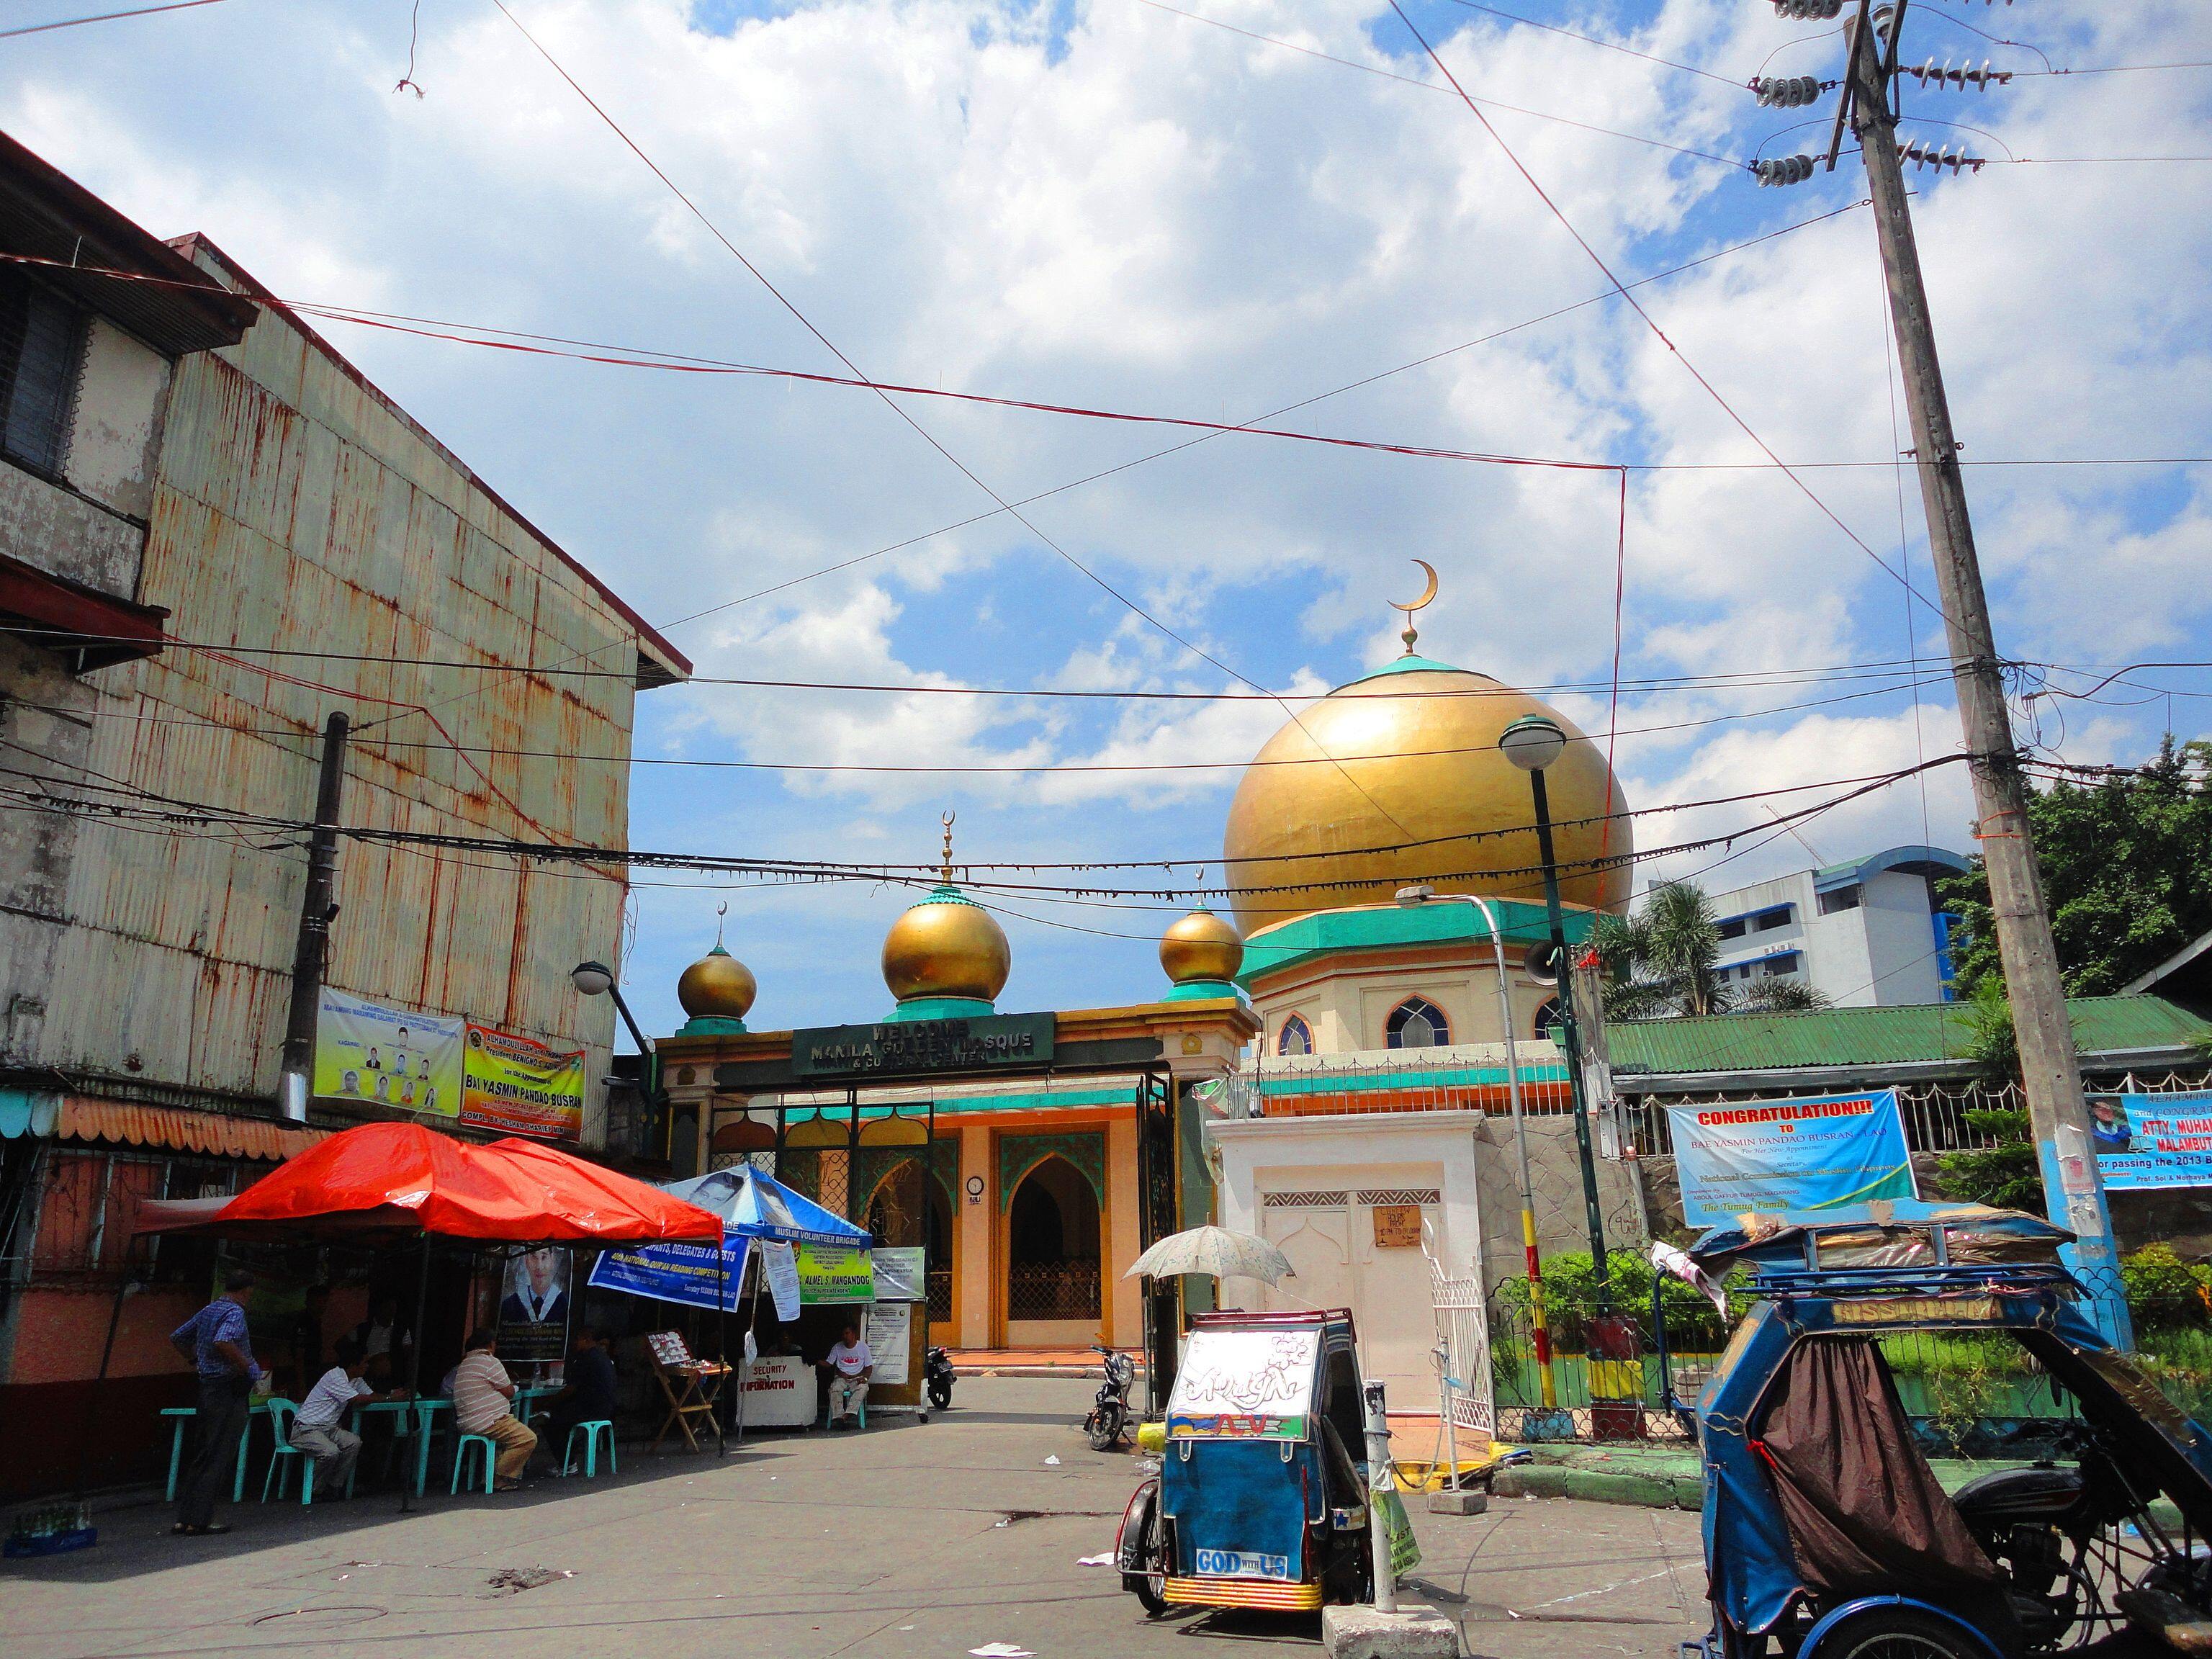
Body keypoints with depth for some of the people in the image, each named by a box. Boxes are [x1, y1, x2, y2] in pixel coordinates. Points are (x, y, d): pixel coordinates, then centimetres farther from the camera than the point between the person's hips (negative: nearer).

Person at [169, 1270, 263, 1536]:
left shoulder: (208, 1310, 13)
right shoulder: (235, 1312, -14)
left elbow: (176, 1338, 22)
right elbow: (222, 1342, -31)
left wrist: (196, 1361, 26)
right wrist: (248, 1367, -20)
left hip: (208, 1387, 9)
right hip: (229, 1391, -9)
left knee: (205, 1455, 15)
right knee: (217, 1457, -4)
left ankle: (185, 1517, 17)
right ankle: (197, 1521, -3)